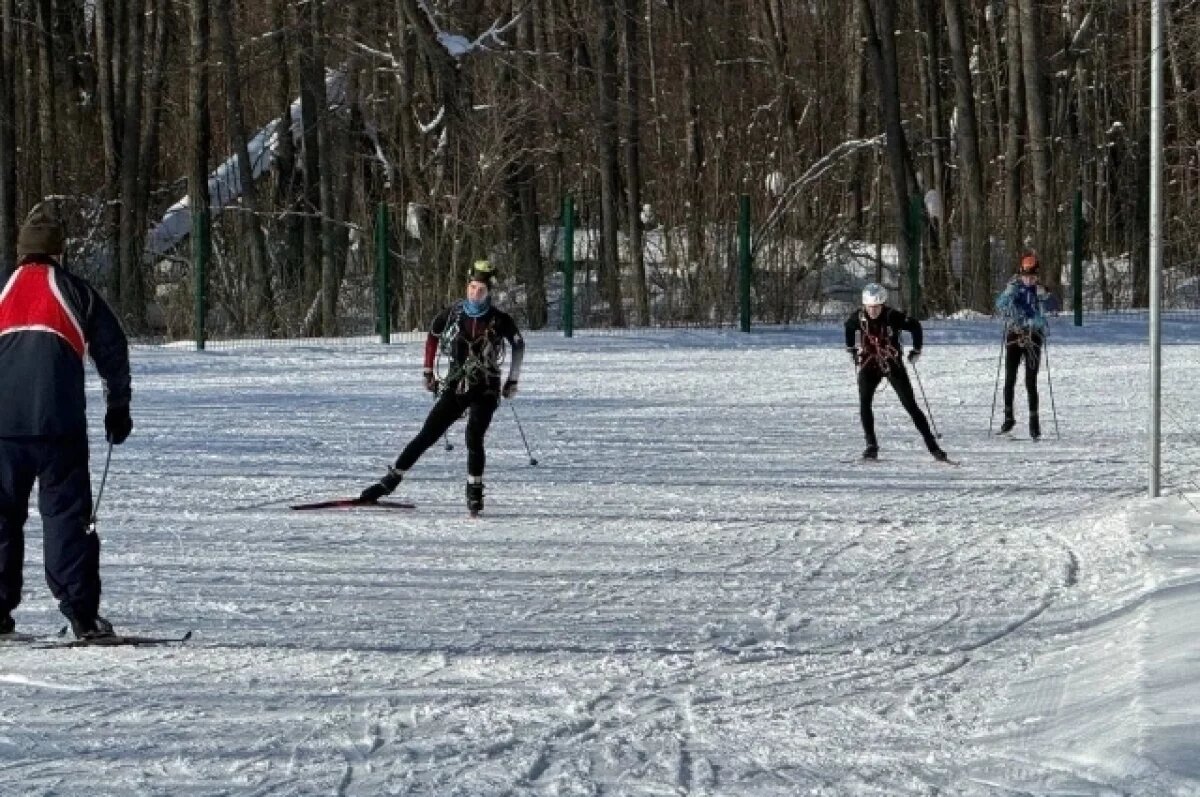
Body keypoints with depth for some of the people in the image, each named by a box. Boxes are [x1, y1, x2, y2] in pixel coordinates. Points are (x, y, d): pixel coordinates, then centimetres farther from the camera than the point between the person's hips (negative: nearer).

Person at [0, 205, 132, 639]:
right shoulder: (76, 291, 8)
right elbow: (112, 348, 8)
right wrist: (118, 407, 18)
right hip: (60, 424, -2)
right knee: (67, 514, 0)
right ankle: (82, 614, -7)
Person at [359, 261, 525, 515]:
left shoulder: (499, 320, -9)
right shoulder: (453, 313, -4)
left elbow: (519, 344, 8)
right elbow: (433, 335, 15)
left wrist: (513, 380, 9)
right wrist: (428, 371, 14)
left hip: (486, 391, -2)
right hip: (455, 387, 2)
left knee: (474, 437, -22)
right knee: (426, 436, -1)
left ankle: (475, 493, -7)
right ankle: (391, 480, 6)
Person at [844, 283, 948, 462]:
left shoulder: (893, 317, -20)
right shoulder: (858, 318, -11)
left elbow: (915, 326, -4)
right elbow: (849, 328, 13)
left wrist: (916, 350, 1)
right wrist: (851, 349, 19)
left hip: (893, 365, -2)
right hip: (869, 365, 2)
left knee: (911, 405, -5)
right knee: (864, 404, -17)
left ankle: (933, 446, -3)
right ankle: (871, 446, -6)